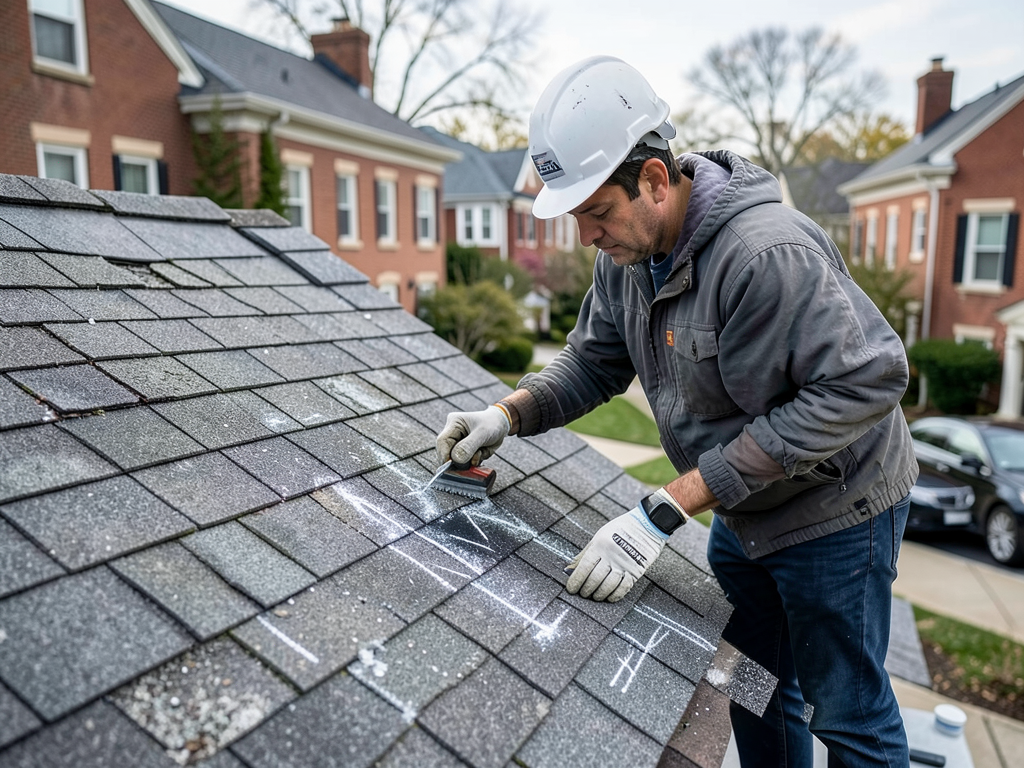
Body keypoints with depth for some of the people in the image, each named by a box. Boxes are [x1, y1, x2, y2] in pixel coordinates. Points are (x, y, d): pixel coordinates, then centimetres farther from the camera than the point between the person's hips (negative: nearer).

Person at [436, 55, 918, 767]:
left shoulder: (768, 252, -32)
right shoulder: (626, 254, -6)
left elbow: (864, 385, -32)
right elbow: (593, 361, 4)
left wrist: (667, 509, -33)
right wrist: (509, 413, -18)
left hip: (832, 509, -7)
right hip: (743, 513, 7)